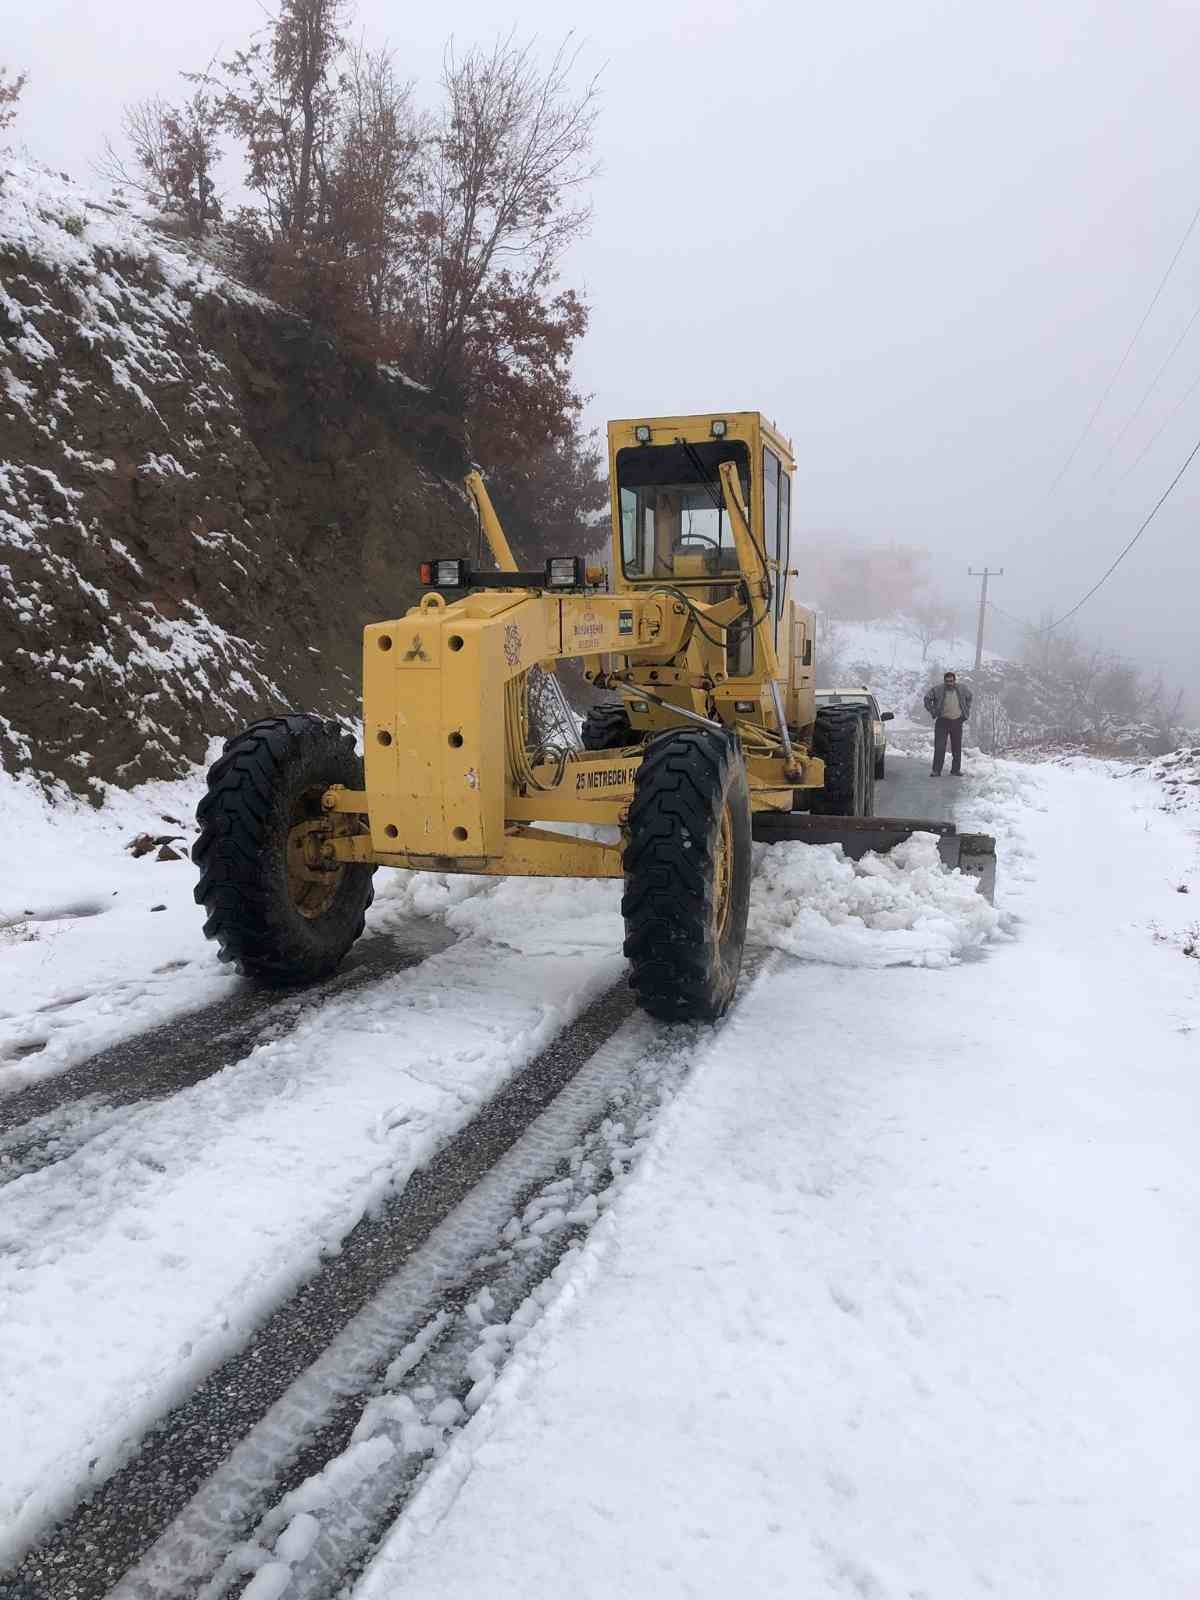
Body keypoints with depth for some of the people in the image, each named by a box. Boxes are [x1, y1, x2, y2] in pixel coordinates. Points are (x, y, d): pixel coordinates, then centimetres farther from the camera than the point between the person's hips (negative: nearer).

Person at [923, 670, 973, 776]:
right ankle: (936, 770, -5)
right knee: (939, 747, -7)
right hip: (942, 721, -3)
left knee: (957, 747, 7)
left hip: (957, 721, 3)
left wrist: (966, 713, 13)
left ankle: (955, 770, 16)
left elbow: (969, 698, 20)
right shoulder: (937, 689, -7)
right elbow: (927, 699, 4)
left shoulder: (962, 689, 1)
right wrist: (933, 713, -1)